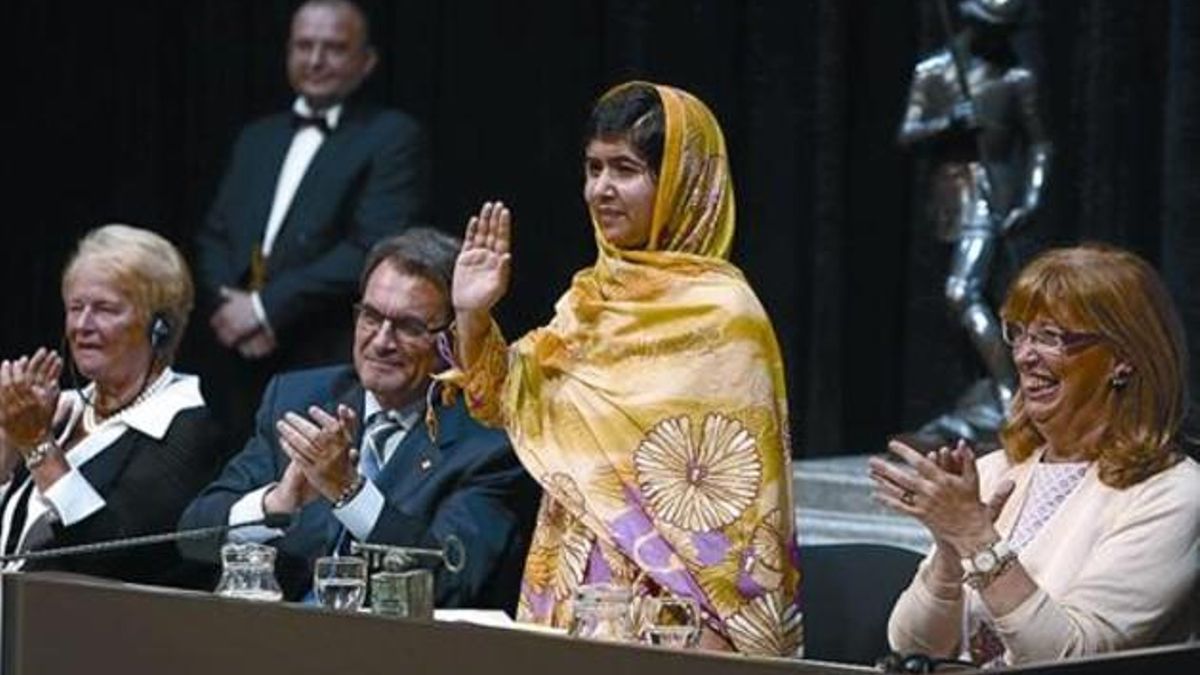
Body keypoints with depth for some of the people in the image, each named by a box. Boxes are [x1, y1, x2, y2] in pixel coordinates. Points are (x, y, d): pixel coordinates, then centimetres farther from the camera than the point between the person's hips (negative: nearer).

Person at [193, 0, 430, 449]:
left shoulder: (393, 138, 2)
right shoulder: (258, 138, 22)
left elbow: (374, 248, -11)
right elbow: (213, 240, 17)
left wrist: (267, 307, -12)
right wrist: (229, 305, -5)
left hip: (331, 372, -5)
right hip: (239, 366, 5)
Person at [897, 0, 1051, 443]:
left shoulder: (1015, 79, 1)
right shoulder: (932, 73, 8)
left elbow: (1038, 144, 6)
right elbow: (908, 134, 2)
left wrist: (1032, 196, -6)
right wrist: (947, 123, -16)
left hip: (989, 193, -5)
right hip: (948, 193, 5)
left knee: (963, 294, -20)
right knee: (974, 298, 11)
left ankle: (1007, 400, -23)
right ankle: (991, 397, 20)